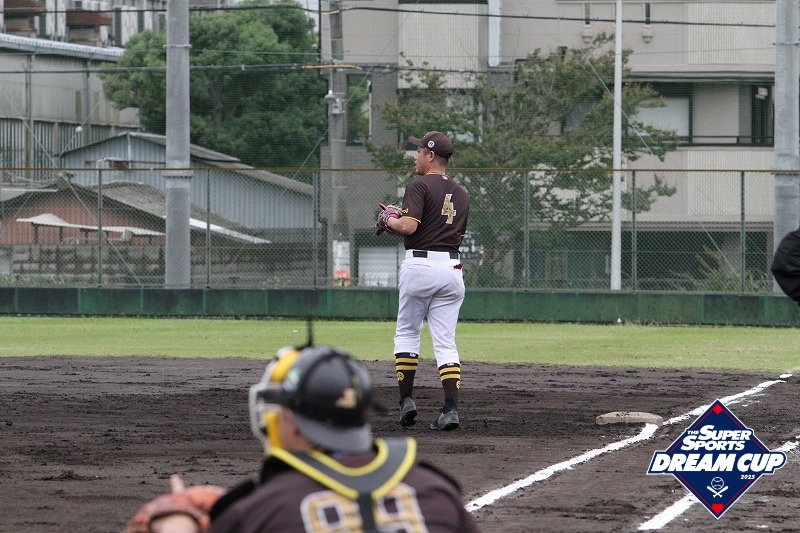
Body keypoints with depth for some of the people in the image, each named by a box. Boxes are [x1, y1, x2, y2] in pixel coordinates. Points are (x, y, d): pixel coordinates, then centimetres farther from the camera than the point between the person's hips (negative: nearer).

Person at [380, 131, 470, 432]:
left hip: (420, 264, -6)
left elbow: (408, 226, -19)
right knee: (445, 341, 3)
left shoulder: (420, 186, -7)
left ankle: (407, 400, 5)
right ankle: (451, 408, -8)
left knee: (407, 333, 10)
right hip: (452, 268, 6)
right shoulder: (461, 194, 16)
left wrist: (390, 222, 4)